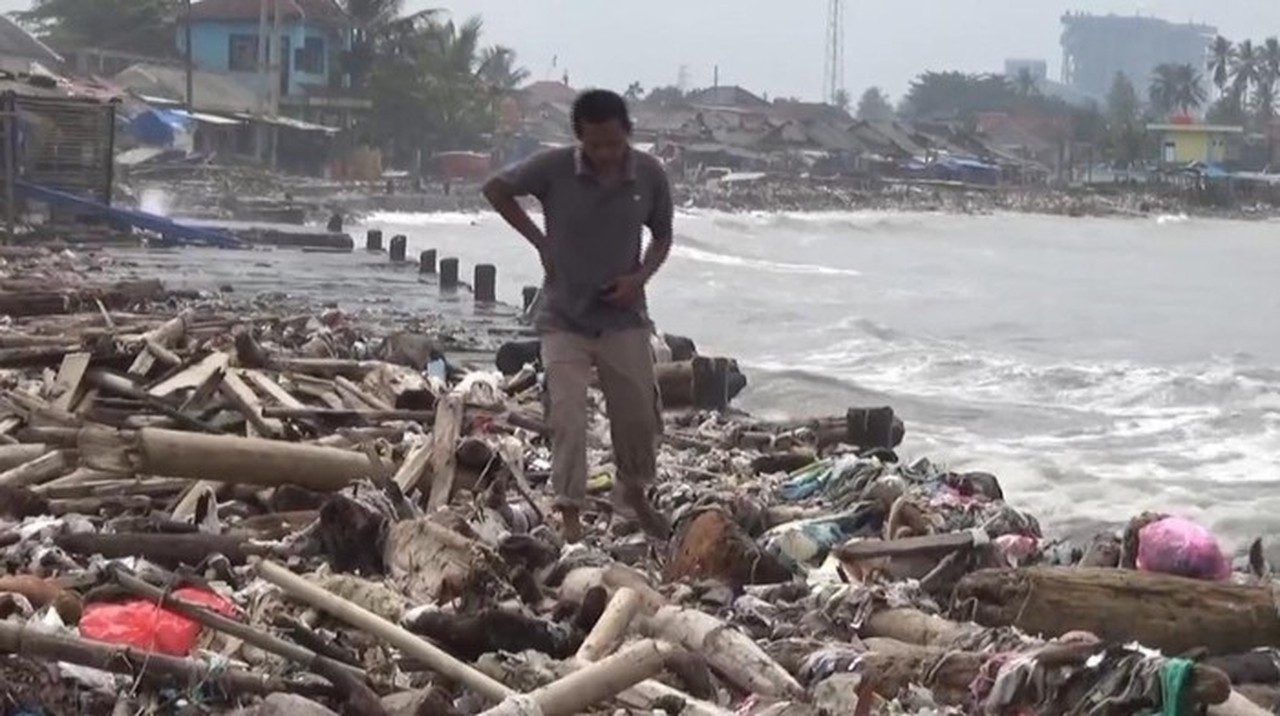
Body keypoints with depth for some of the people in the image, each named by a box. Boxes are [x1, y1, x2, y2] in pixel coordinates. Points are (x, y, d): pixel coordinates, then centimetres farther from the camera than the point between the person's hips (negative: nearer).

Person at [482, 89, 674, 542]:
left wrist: (640, 277, -9)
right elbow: (495, 189, 2)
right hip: (564, 318, -2)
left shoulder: (650, 176, -7)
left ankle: (634, 494, 36)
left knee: (640, 416, 11)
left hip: (624, 318, 2)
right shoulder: (554, 169, -13)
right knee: (568, 417, -9)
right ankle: (570, 514, -1)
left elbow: (662, 236, 8)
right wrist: (540, 241, -3)